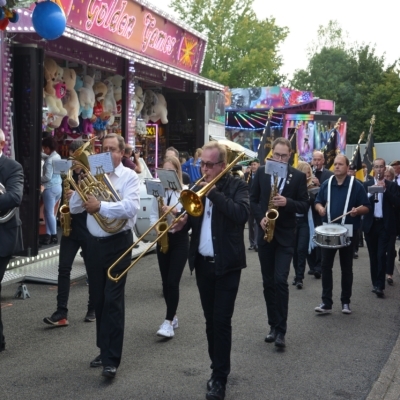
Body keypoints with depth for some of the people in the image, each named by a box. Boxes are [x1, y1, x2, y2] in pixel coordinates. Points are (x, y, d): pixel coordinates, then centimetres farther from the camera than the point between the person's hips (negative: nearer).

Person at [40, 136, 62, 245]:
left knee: (50, 213, 0)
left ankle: (54, 236, 6)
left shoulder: (50, 159, -17)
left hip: (50, 188, -9)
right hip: (58, 186, 9)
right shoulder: (57, 156, 10)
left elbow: (48, 177, -21)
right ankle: (48, 234, 15)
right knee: (48, 212, 15)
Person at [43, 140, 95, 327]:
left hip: (89, 229, -4)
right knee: (64, 269, -3)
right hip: (70, 227, 5)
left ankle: (93, 309, 21)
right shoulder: (68, 173, 10)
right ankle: (61, 312, -4)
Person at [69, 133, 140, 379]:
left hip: (118, 243, -6)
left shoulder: (129, 176, -6)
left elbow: (131, 207, -22)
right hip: (95, 243, 6)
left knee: (113, 300, -6)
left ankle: (112, 359, -1)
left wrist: (101, 206, -30)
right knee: (98, 299, 13)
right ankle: (105, 350, 28)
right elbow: (74, 208, 6)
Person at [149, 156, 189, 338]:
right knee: (165, 282, 9)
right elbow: (153, 215, 6)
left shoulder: (185, 191, -6)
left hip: (179, 239, -4)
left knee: (173, 281, -10)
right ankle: (173, 316, 23)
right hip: (162, 239, 4)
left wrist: (174, 211, -31)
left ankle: (168, 322, -8)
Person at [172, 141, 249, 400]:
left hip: (227, 264, -5)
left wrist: (213, 192, -22)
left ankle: (220, 378, 3)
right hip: (202, 263, 5)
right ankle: (218, 369, 24)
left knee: (222, 321, -5)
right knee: (210, 321, 12)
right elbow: (190, 217, 8)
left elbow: (242, 214, -23)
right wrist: (180, 223, -15)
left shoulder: (237, 186, -6)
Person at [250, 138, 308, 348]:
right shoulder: (261, 172, 4)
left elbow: (304, 206, -3)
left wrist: (287, 202, -21)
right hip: (265, 233, 3)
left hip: (285, 235, -3)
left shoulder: (298, 176, -2)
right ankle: (273, 325, 19)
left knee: (280, 281, -11)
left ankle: (280, 328, -4)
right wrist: (260, 218, -9)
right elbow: (253, 199, 8)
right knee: (268, 282, 8)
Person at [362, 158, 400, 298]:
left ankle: (380, 285, -10)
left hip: (385, 225, -2)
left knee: (382, 255, -11)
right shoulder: (367, 185, 7)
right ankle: (375, 283, 18)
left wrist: (385, 189, -14)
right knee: (373, 256, 8)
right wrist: (372, 193, -19)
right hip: (371, 225, 2)